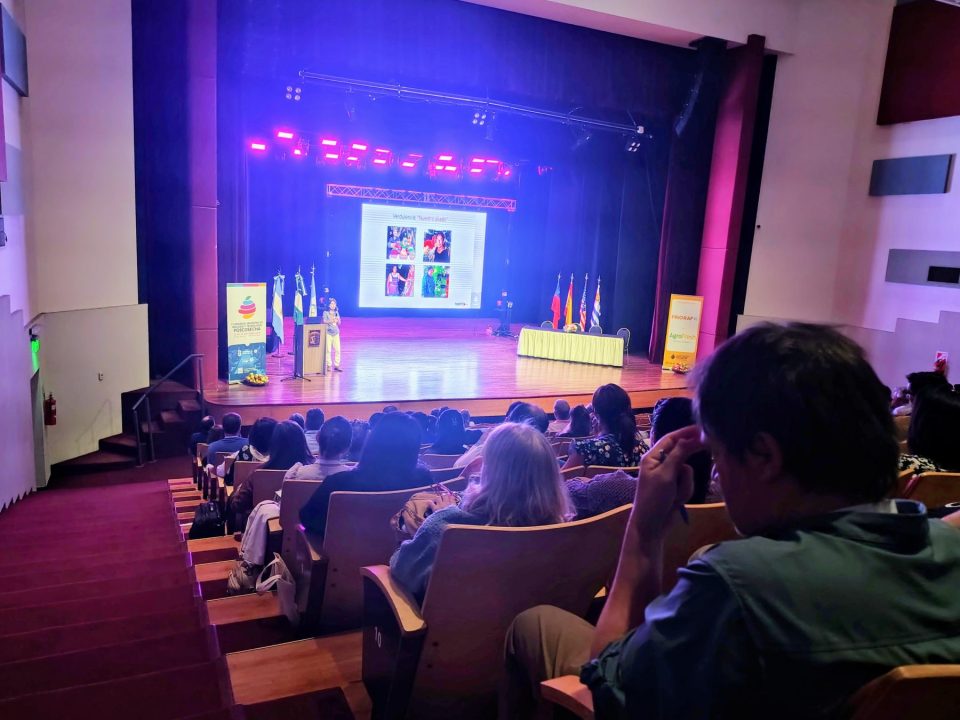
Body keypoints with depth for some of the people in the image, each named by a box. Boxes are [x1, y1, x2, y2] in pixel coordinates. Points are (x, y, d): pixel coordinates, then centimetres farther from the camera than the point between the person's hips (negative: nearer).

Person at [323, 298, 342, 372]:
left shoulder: (336, 312, 14)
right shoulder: (325, 312, 1)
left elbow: (339, 323, 12)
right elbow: (324, 321, -9)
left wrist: (337, 320, -9)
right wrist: (331, 321, -25)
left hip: (336, 332, 4)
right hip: (328, 333, -4)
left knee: (337, 349, -3)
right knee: (328, 350, -6)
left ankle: (336, 365, 4)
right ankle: (328, 365, 3)